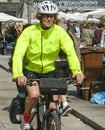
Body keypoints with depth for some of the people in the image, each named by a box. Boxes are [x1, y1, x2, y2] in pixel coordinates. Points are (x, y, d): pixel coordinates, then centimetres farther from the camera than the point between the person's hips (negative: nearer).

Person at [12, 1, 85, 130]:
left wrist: (77, 71, -41)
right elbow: (18, 54, -28)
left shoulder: (60, 32, -15)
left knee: (52, 108, -3)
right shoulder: (29, 31, -19)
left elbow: (70, 52, -24)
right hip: (31, 70, -2)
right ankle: (25, 116, 2)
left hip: (49, 71, 2)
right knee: (34, 95, -29)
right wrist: (18, 75, -45)